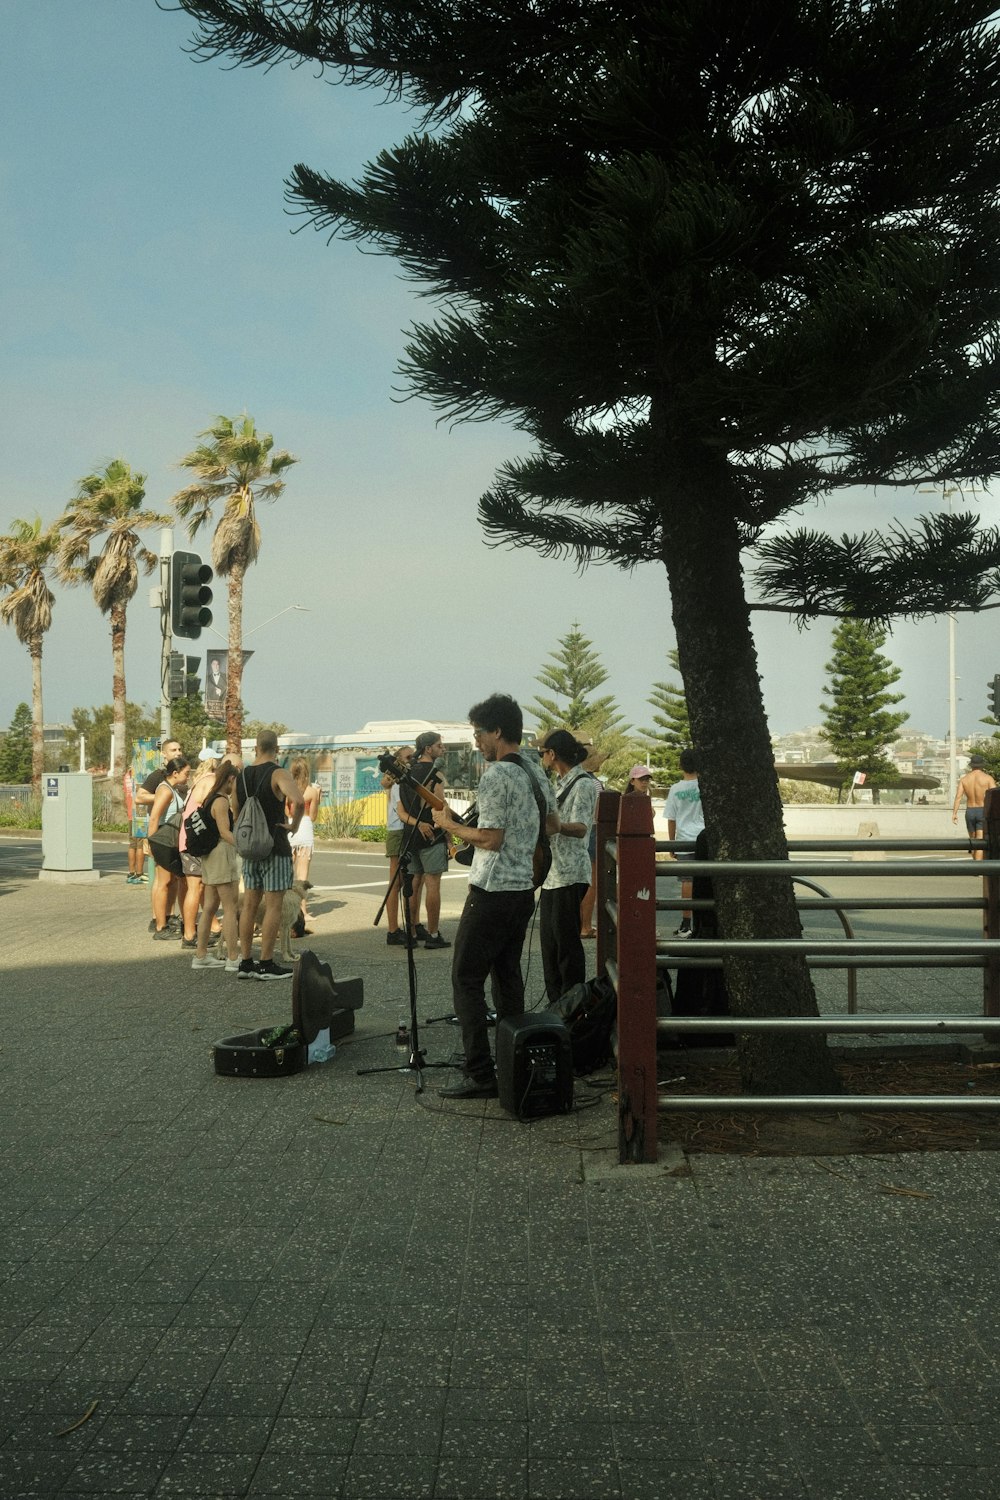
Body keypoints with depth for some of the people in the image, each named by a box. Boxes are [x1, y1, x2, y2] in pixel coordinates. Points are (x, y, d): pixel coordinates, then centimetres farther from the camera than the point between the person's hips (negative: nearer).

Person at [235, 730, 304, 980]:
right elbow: (299, 801, -30)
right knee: (273, 906, -2)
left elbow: (237, 812, 17)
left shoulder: (241, 776, 9)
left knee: (249, 905, 11)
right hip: (274, 848, -6)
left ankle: (245, 962, 15)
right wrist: (294, 825, -14)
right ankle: (266, 965, -1)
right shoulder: (277, 774, -12)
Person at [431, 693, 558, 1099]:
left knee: (466, 981, -4)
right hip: (524, 888, 9)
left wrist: (450, 825, -7)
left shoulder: (495, 776, -17)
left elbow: (491, 839, -20)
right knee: (508, 975, 17)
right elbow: (554, 825, 22)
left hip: (492, 893, -9)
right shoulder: (535, 772, 11)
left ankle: (481, 1076, -8)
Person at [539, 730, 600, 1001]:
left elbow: (581, 828, -23)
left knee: (566, 940, -7)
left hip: (570, 874, -10)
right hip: (552, 872, 10)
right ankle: (555, 1003, 19)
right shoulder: (560, 783, 18)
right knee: (550, 940, 12)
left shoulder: (583, 784, -11)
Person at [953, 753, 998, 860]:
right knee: (980, 842, -9)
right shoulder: (988, 778, -5)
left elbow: (958, 796, -6)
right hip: (983, 812, -3)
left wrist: (954, 813, -9)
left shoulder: (965, 778, 4)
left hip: (969, 812, 3)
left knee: (972, 840, 20)